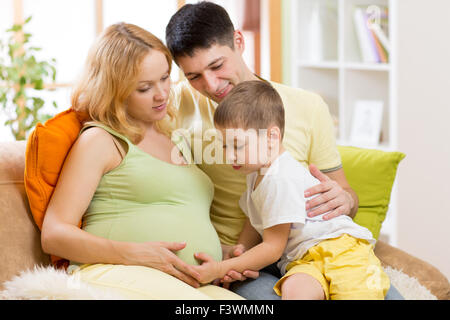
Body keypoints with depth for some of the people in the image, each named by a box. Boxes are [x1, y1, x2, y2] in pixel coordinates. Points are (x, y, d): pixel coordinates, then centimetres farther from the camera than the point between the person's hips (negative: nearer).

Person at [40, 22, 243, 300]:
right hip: (116, 276, -6)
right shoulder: (100, 140, 6)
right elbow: (54, 235, -2)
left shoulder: (177, 142, 28)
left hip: (193, 285, 6)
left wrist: (227, 257, 13)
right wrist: (134, 254, -16)